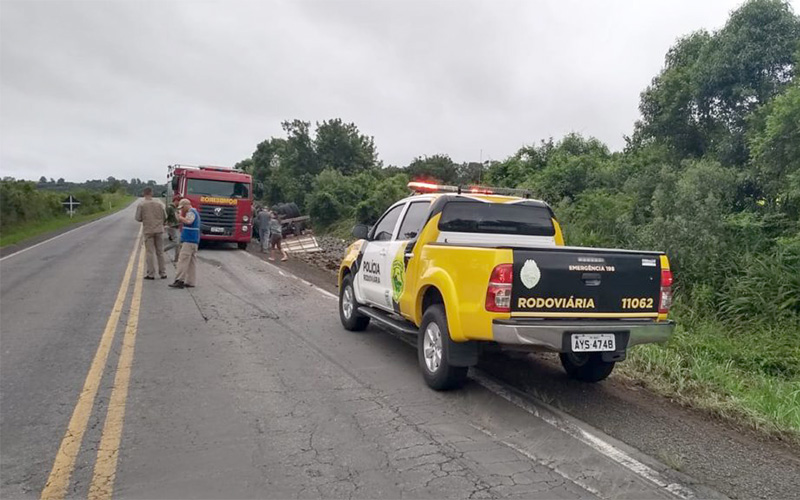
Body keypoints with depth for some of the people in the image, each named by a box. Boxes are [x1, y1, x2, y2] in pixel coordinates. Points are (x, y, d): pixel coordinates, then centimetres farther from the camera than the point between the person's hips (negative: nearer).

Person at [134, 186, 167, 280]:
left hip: (148, 231, -2)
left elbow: (138, 218, -5)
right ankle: (163, 273, 12)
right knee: (160, 252, 9)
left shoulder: (141, 204, -5)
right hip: (159, 230, 2)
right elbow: (165, 217, 4)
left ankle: (151, 274, 4)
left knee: (150, 253, 3)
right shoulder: (159, 203, 1)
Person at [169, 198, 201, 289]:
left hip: (189, 241, -11)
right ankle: (190, 282, 9)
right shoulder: (194, 212, 22)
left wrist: (180, 217, -17)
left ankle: (180, 281, -16)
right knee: (192, 262, 8)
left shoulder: (191, 212, -9)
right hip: (194, 241, 11)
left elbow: (188, 221, -28)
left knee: (183, 261, -12)